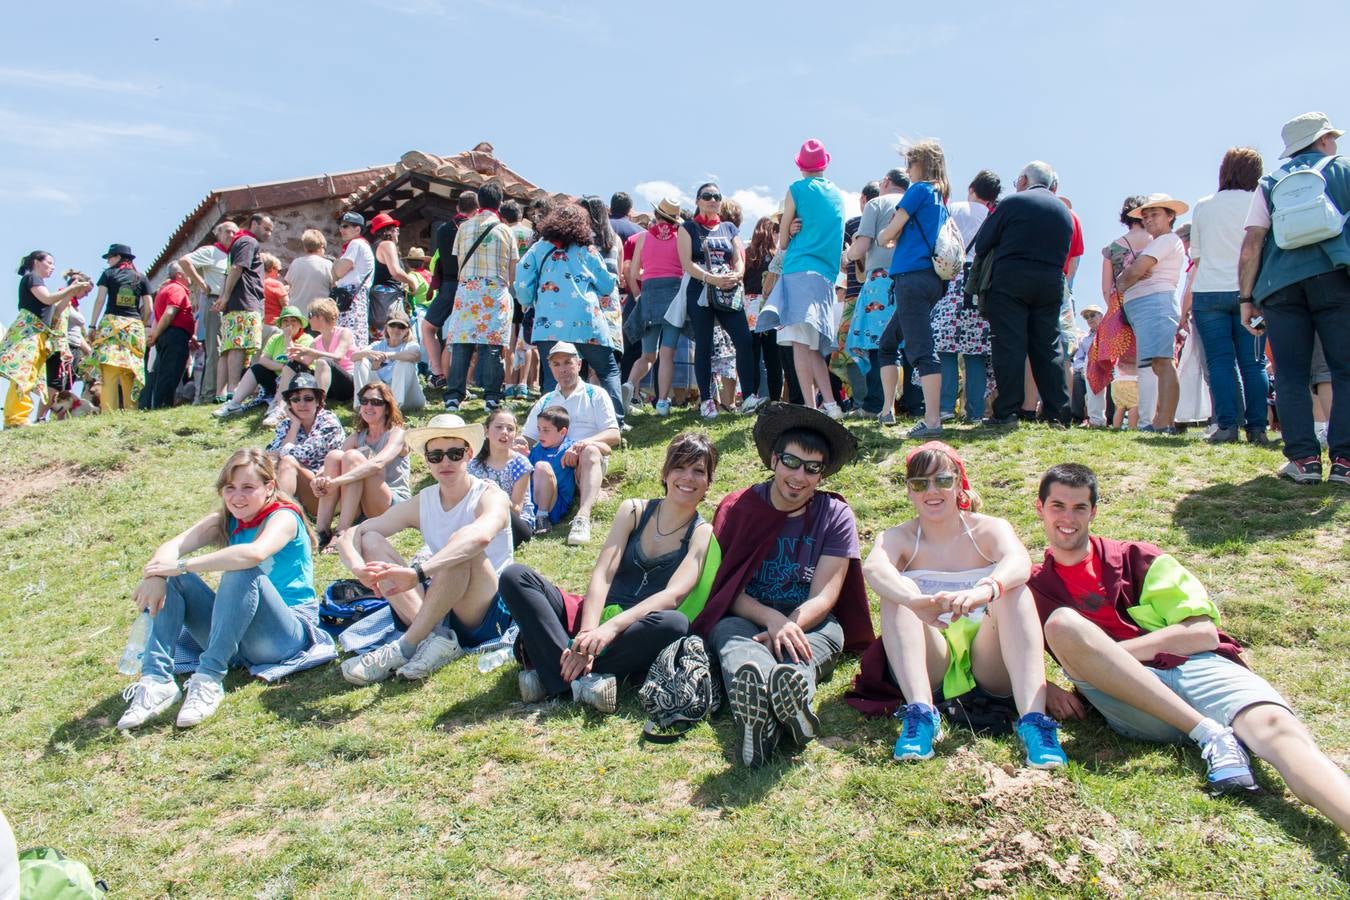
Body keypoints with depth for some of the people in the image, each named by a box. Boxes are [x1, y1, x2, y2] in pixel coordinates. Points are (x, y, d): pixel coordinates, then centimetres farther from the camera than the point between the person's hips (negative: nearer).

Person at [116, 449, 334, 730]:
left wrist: (182, 565, -31)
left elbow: (255, 553, -34)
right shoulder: (223, 521, 8)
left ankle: (209, 679, -32)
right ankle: (157, 680, -21)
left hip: (286, 635, -6)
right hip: (233, 634, 6)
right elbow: (171, 547, -10)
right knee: (170, 579, -8)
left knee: (243, 572, -32)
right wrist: (156, 575, -33)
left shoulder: (284, 517, -11)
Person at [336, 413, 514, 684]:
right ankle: (432, 638, -25)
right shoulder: (421, 504, 6)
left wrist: (418, 572, -47)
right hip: (437, 613, 5)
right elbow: (349, 536, -1)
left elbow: (480, 536, -36)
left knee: (461, 551, -33)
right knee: (371, 540, -9)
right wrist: (359, 568, -25)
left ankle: (405, 647, -26)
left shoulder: (491, 497, -10)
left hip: (486, 614, -5)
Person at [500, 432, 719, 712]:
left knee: (675, 624, -38)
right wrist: (587, 633, -24)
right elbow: (601, 575, -6)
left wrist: (611, 628, -32)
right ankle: (582, 678, -33)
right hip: (597, 616, 2)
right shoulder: (633, 511, 6)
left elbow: (673, 595, -16)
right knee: (515, 576, -18)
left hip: (635, 633, -2)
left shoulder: (702, 532, 0)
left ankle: (554, 673, -29)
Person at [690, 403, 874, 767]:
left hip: (810, 624, 1)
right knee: (733, 635, -36)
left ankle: (793, 691, -70)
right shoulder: (738, 508, 4)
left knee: (830, 631, -34)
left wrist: (790, 626, -26)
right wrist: (772, 619, -22)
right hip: (745, 619, -1)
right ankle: (755, 709, -71)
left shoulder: (836, 516, 5)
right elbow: (728, 589, -2)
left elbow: (823, 596, -5)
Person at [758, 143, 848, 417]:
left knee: (800, 342, -11)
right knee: (814, 346, 11)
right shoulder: (838, 195, 17)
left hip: (799, 271, -6)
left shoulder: (797, 189, 2)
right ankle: (830, 404, 3)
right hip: (827, 275, 6)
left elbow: (782, 242, 4)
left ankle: (810, 408, -18)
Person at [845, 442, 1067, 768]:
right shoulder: (899, 538, 3)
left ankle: (1033, 719, -38)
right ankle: (921, 712, -38)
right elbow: (873, 567, -23)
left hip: (989, 661, 0)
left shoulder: (989, 529, 2)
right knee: (896, 593, -23)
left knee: (1014, 590, -25)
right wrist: (916, 600, -46)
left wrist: (984, 591, -47)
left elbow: (1019, 561, -24)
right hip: (930, 665, 1)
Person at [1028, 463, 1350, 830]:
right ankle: (1211, 734, -28)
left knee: (1275, 726, -30)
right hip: (1129, 700, -1)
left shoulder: (1134, 557, 17)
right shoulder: (1034, 587, 18)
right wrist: (1045, 688, -11)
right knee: (1062, 623, -27)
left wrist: (1110, 651, -6)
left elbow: (1202, 632, 5)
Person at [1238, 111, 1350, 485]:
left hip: (1280, 284, 2)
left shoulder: (1271, 183, 17)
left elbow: (1251, 245, 7)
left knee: (1291, 375, 3)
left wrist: (1246, 298, 8)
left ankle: (1304, 459, -4)